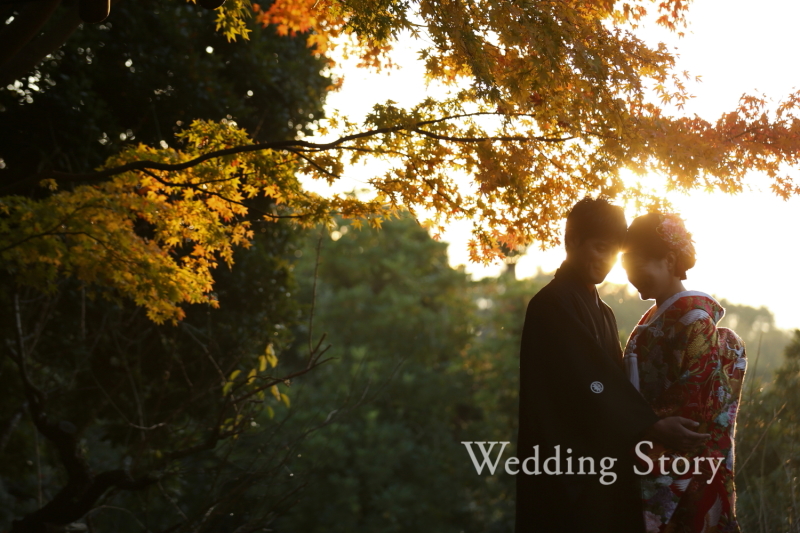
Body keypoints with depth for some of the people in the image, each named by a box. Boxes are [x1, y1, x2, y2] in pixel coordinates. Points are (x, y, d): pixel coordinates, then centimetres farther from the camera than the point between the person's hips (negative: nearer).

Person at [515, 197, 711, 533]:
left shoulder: (602, 313, 20)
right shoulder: (551, 305, -10)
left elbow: (613, 381, 16)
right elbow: (590, 380, -20)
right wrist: (652, 427, -27)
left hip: (605, 466, 9)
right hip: (566, 470, -9)